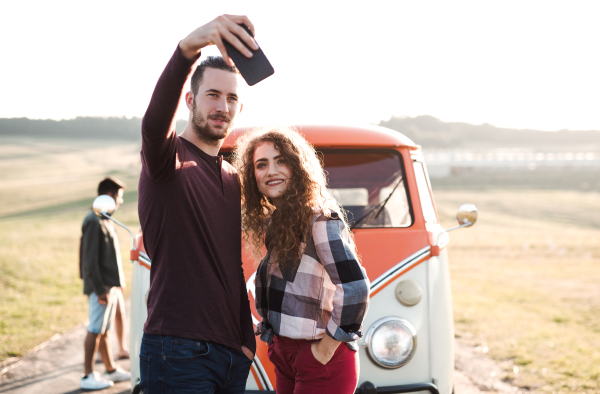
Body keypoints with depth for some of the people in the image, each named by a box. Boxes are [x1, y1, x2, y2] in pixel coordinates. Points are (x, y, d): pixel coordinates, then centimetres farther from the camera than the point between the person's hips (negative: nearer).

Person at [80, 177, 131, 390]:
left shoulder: (105, 220, 16)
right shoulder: (93, 222, -16)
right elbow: (90, 259, -20)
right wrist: (99, 289, -22)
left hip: (111, 285, 10)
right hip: (101, 287, -10)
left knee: (104, 330, 16)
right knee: (95, 331, -5)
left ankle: (111, 370, 24)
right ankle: (88, 376, -1)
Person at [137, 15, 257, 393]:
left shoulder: (233, 179, 18)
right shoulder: (169, 159, -5)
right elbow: (154, 123, -31)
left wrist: (247, 340, 17)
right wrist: (188, 49, -47)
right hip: (179, 353, -7)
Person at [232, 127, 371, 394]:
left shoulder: (319, 219, -14)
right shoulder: (274, 222, 12)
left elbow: (354, 287, -23)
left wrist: (328, 346, -15)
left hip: (321, 362, -8)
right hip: (285, 357, 8)